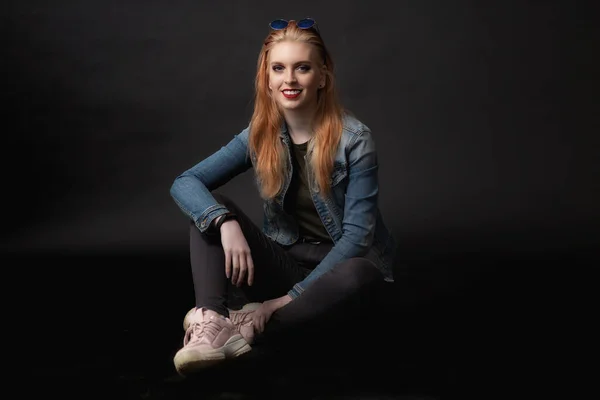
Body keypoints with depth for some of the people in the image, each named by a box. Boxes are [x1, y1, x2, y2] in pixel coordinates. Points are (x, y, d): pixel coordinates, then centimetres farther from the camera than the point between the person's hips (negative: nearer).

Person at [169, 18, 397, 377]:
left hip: (342, 265, -3)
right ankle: (211, 321, -35)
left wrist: (294, 296, -24)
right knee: (210, 210, -16)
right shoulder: (259, 136, -4)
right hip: (286, 263, 4)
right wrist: (226, 223, -32)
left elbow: (357, 233, -19)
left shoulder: (354, 140, -16)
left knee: (353, 280, -39)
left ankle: (244, 329, -28)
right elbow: (184, 183, -11)